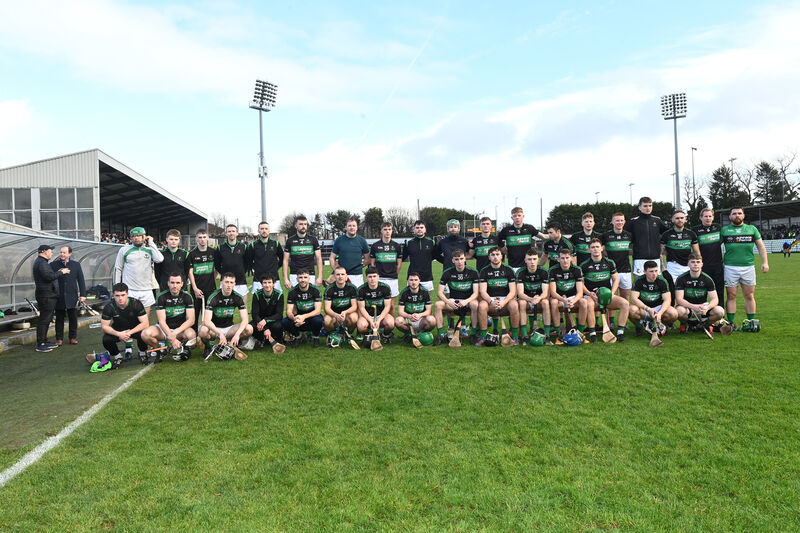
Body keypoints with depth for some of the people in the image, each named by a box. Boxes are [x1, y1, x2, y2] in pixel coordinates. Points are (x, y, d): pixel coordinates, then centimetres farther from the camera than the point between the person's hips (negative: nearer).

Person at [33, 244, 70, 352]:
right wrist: (61, 272, -14)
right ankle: (39, 344, -3)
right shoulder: (41, 263, -15)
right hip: (46, 296, -11)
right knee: (44, 319, -7)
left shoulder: (40, 262, 19)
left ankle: (44, 341, 24)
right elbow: (49, 276, -25)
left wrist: (57, 272, 13)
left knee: (47, 319, 16)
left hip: (48, 295, 11)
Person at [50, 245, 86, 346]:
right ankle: (59, 339, 17)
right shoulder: (53, 265, 2)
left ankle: (73, 338, 18)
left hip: (72, 297, 1)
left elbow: (81, 280, 6)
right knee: (59, 319, 7)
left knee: (73, 319, 6)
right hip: (59, 297, -1)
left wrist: (83, 295, 0)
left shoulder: (76, 265, 5)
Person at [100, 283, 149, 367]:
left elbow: (145, 324, -24)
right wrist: (118, 334, -31)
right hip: (118, 331, 2)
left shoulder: (136, 304, -22)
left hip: (135, 329, -2)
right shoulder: (109, 307, -18)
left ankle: (142, 354, -1)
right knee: (106, 340, -28)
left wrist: (129, 333, -35)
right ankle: (117, 356, 5)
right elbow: (104, 326, -13)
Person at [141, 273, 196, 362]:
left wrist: (175, 333, -27)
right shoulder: (161, 297, -9)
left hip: (181, 328, -1)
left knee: (191, 334, -35)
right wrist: (172, 339, -27)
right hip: (164, 328, 1)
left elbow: (191, 320, -13)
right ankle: (159, 351, 2)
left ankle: (183, 349, 1)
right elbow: (161, 321, -15)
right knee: (145, 334, -29)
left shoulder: (187, 297, -7)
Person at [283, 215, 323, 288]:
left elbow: (318, 258, 6)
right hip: (294, 276, 0)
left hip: (310, 275, 0)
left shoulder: (313, 240, 8)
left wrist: (320, 277, -4)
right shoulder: (290, 241, 7)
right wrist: (285, 279, -3)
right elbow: (285, 260, 6)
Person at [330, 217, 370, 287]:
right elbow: (332, 258, 7)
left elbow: (367, 259, 11)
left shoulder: (362, 240, 7)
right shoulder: (339, 240, 6)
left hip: (358, 275, 0)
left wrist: (361, 264, -4)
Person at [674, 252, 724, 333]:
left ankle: (707, 324, 7)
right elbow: (679, 299, -17)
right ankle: (684, 324, 0)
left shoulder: (707, 279, -4)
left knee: (720, 311, -26)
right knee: (680, 311, -37)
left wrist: (707, 308, -32)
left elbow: (715, 299, -9)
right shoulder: (681, 279, -10)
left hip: (703, 306, 2)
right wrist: (694, 307, -33)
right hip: (687, 306, -2)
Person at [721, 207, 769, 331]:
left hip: (748, 266, 2)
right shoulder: (724, 230, 8)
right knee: (731, 296, 0)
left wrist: (765, 262, 3)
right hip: (730, 267, -2)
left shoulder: (752, 229, 13)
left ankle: (751, 322, 12)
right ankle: (730, 323, 5)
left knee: (749, 296, 4)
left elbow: (761, 246, 13)